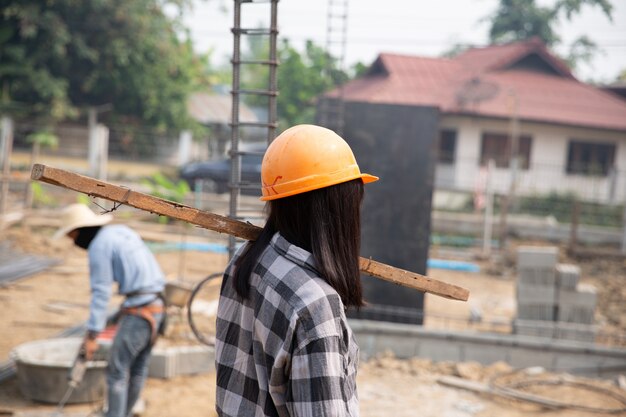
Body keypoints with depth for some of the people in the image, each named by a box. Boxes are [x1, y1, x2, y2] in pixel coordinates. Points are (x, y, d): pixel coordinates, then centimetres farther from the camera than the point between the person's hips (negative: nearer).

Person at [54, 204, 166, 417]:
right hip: (157, 305, 9)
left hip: (139, 309, -9)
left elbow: (100, 294, -13)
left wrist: (92, 335, -11)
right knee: (138, 368, 16)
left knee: (116, 370, -5)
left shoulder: (98, 246, -9)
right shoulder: (122, 231, 17)